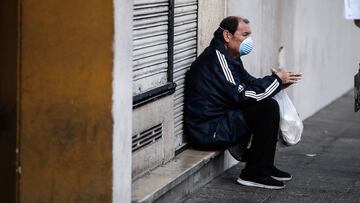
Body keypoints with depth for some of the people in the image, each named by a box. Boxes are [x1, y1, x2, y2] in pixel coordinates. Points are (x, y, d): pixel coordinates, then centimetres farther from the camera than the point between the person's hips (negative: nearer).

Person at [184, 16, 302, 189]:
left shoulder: (228, 57, 14)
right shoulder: (216, 58, -18)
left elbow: (250, 82, 19)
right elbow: (242, 95, -21)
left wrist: (280, 81, 1)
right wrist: (276, 79, -11)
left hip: (220, 119, 11)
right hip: (207, 132, -11)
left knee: (267, 104, 13)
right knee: (268, 108, -16)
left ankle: (265, 166, 16)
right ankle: (255, 173, -9)